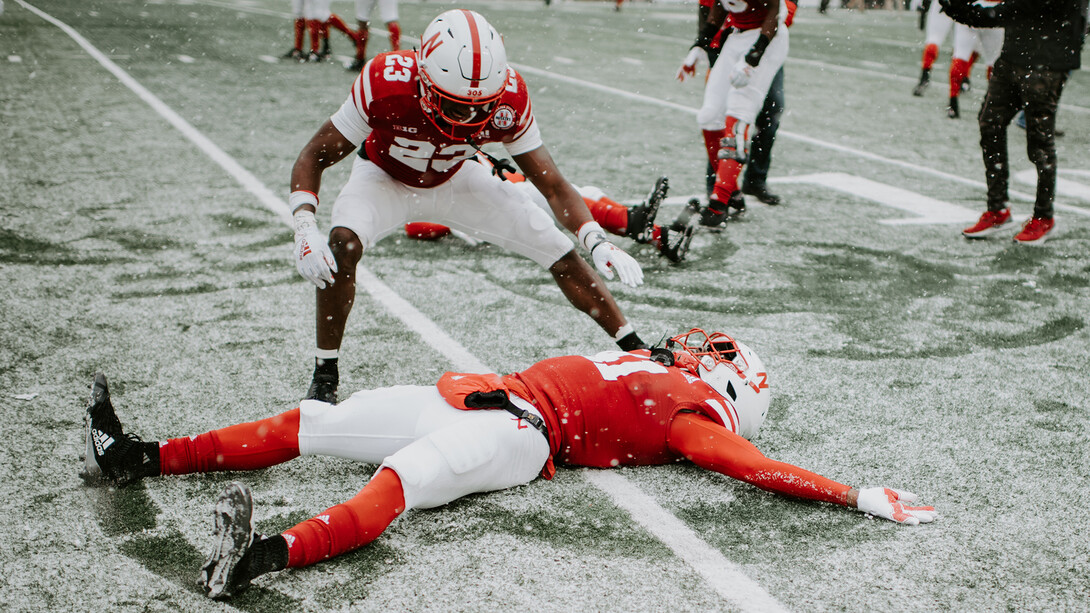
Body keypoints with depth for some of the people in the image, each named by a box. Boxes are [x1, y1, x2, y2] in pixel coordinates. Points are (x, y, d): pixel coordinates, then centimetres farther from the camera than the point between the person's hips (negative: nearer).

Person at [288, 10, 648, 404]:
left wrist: (598, 243, -36)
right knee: (343, 243, -33)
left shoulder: (508, 98, -31)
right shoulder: (387, 84, -38)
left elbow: (552, 185, -21)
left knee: (562, 255, -4)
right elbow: (315, 157, -26)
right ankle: (324, 376, -14)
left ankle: (634, 351, 16)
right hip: (386, 177, -2)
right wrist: (305, 229, -42)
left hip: (454, 179, 2)